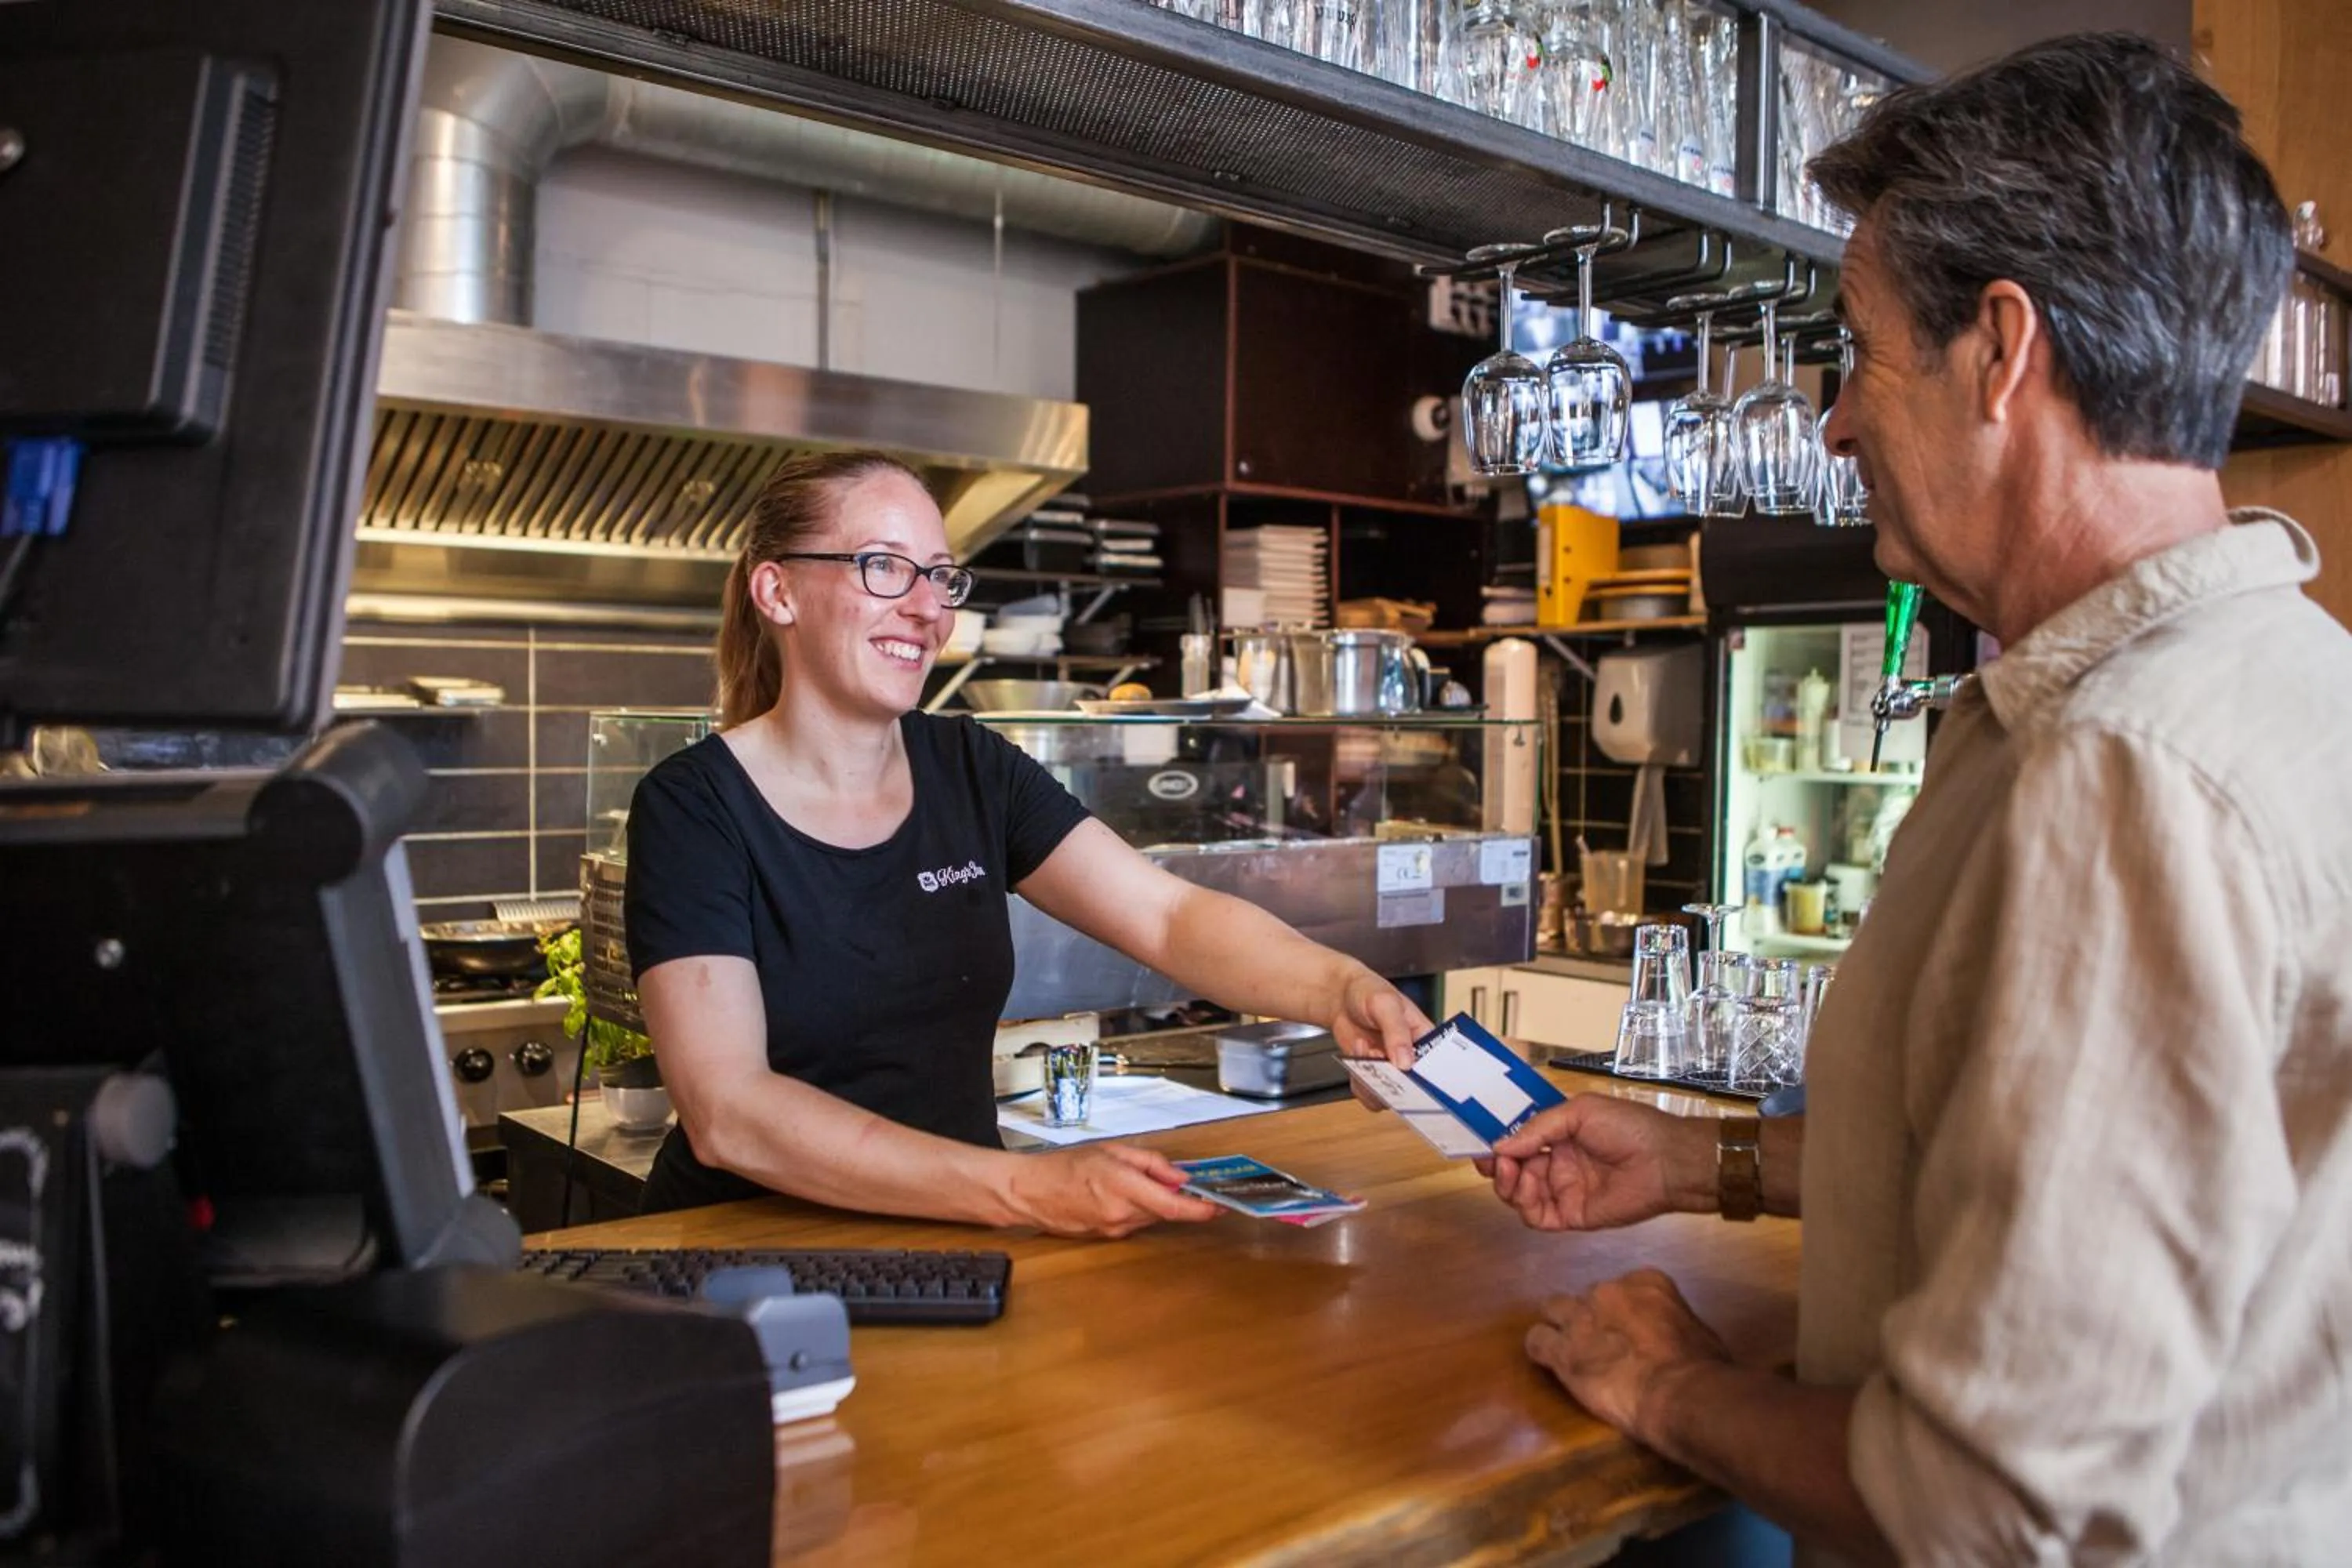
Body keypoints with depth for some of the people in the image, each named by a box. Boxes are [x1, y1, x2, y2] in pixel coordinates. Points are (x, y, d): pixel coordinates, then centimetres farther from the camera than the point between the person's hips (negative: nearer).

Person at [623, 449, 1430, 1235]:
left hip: (954, 1247, 2)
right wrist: (1025, 1189, -30)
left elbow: (1171, 915, -7)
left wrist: (1340, 987, -27)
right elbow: (725, 1113, -20)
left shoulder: (976, 771, 3)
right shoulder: (693, 804, -10)